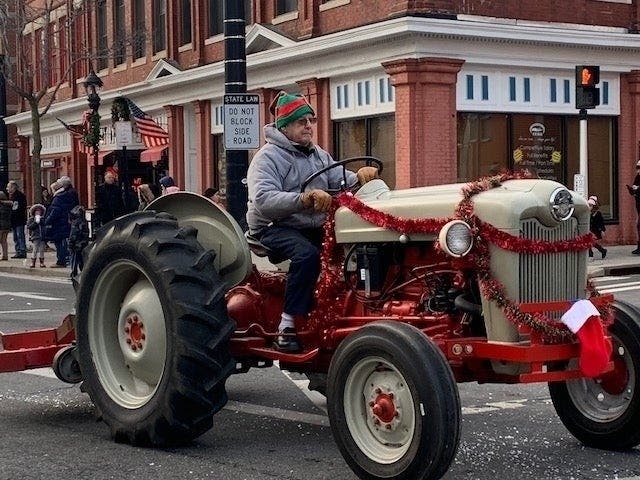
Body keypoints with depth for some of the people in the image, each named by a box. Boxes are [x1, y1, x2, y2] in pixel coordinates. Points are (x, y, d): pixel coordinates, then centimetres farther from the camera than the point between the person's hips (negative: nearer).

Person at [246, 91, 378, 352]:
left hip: (314, 228, 7)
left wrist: (360, 177, -18)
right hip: (274, 229, -7)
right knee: (307, 253, -35)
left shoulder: (319, 155, 18)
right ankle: (287, 327, -31)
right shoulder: (268, 157, -6)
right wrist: (304, 198, -37)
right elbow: (263, 200, -23)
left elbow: (341, 179, 6)